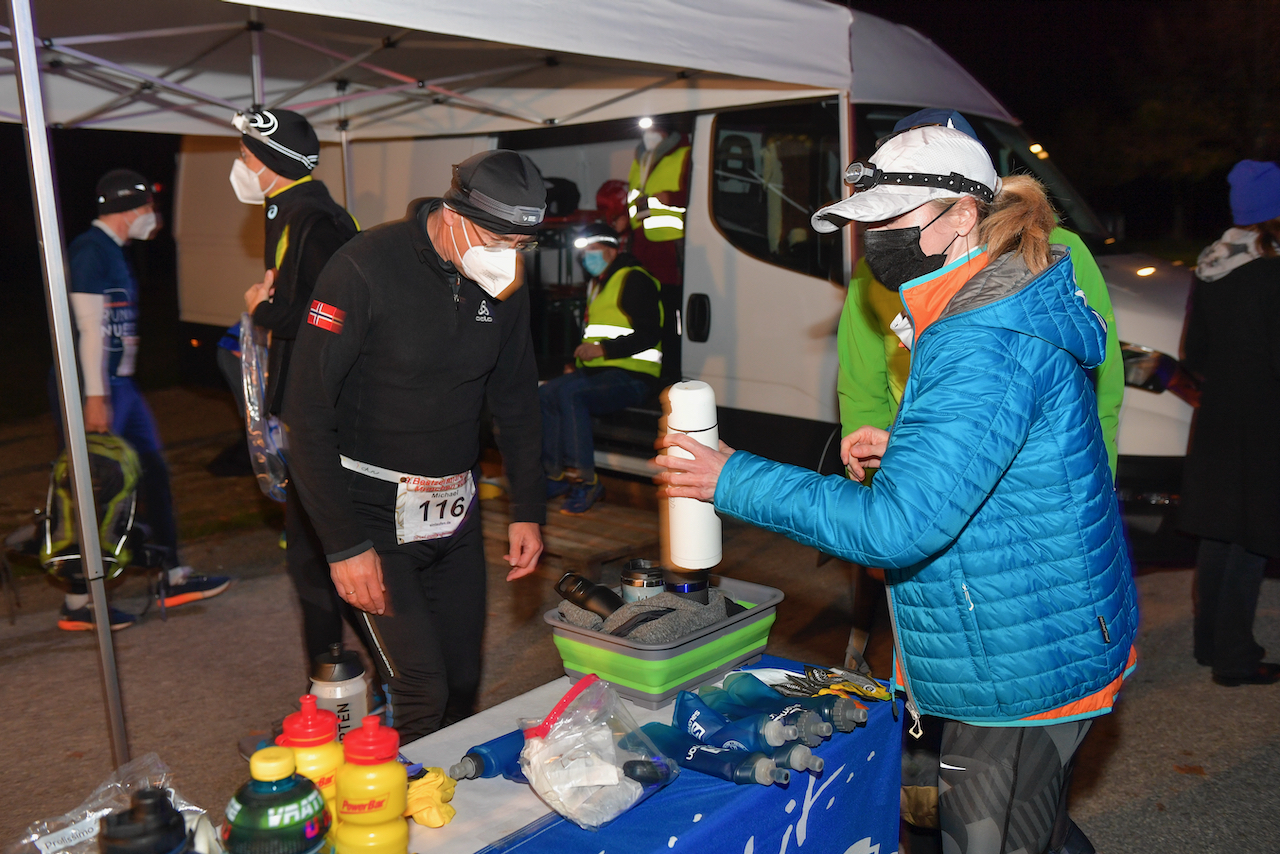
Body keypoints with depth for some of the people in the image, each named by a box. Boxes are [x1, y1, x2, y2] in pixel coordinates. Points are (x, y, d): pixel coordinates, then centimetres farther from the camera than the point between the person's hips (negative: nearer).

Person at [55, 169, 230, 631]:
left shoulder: (113, 251, 16)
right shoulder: (89, 250, -14)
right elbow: (90, 328, -18)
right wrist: (95, 397, -20)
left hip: (119, 384, 10)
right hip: (93, 388, -10)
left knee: (153, 471, 12)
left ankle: (174, 579, 20)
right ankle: (77, 605, 6)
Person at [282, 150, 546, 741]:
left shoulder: (503, 285, 0)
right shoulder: (366, 269, -19)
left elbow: (516, 401, 13)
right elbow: (308, 415, -17)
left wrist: (528, 509, 8)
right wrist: (346, 543, -18)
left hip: (456, 510, 6)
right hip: (374, 512, -5)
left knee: (463, 681, 12)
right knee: (422, 691, -7)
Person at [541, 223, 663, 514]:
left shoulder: (634, 280, -6)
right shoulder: (597, 285, 24)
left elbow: (649, 335, -16)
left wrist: (602, 349, -20)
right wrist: (580, 359, 14)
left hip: (633, 376, -9)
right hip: (599, 371, 9)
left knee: (568, 391, -30)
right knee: (545, 393, -10)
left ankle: (584, 481, -27)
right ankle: (556, 475, -8)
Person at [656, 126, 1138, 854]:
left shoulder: (984, 350, -28)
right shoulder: (1006, 311, 7)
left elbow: (898, 524, -32)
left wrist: (735, 481, -26)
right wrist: (902, 448, 4)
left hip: (1023, 674, -10)